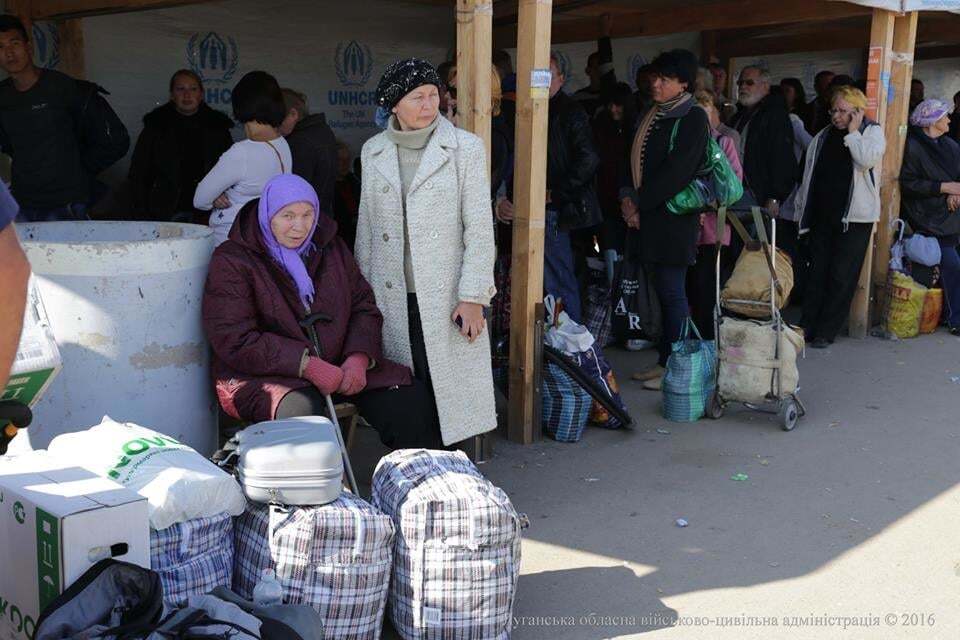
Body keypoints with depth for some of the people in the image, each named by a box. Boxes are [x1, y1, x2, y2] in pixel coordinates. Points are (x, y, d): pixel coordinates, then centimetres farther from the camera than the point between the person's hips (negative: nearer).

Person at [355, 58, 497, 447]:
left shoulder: (465, 148, -1)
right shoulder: (373, 151, 10)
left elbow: (479, 229, -4)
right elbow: (366, 226, 15)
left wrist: (473, 297, -9)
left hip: (445, 297, -3)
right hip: (390, 297, 3)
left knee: (445, 393, -3)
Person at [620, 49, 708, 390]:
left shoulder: (693, 118, -8)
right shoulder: (651, 116, 16)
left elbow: (676, 171, -16)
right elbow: (636, 159, 16)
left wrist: (639, 203, -13)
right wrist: (627, 194, -1)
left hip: (673, 216, -7)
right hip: (647, 215, 8)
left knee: (671, 291, -4)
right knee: (664, 291, 11)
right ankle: (665, 361, 19)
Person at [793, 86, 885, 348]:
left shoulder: (873, 132, 1)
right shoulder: (824, 137, 15)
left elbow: (867, 160, -19)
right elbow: (809, 174, 18)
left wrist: (853, 132, -10)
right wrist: (801, 206, 14)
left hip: (855, 218, -4)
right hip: (822, 215, 5)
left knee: (842, 276, -1)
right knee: (817, 273, 5)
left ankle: (825, 332, 4)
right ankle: (807, 328, 10)